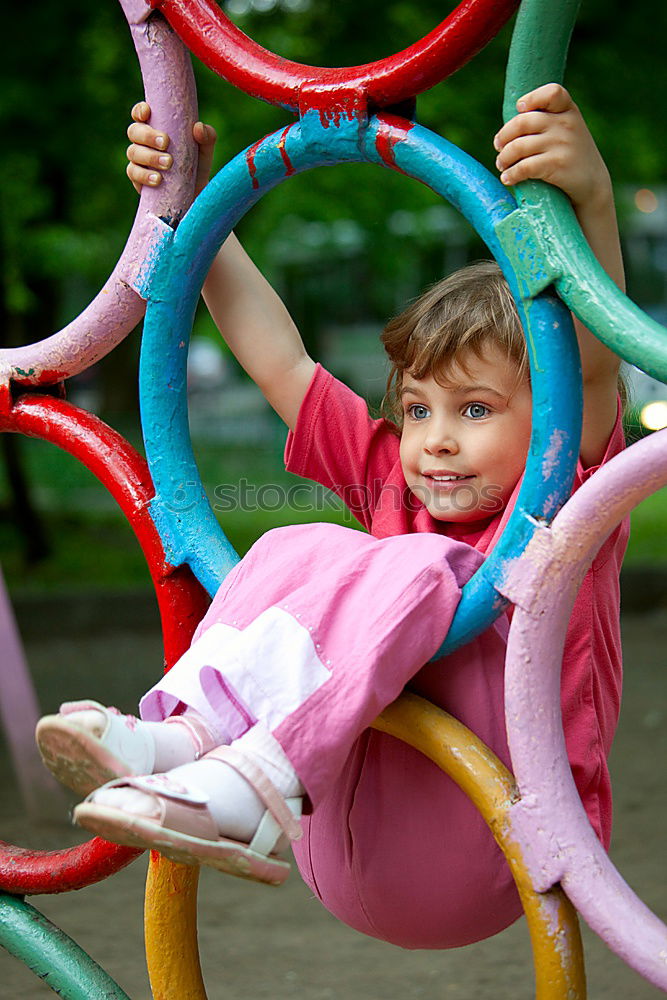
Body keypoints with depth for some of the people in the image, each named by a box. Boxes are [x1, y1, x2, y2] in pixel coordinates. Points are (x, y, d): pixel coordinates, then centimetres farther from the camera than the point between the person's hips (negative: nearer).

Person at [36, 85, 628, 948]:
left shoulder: (569, 505, 1)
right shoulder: (393, 484, 17)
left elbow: (595, 361, -19)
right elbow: (278, 360, 17)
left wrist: (591, 197, -36)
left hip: (476, 868, -5)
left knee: (420, 570, -23)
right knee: (297, 548, -3)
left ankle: (248, 782, -36)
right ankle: (186, 734, -26)